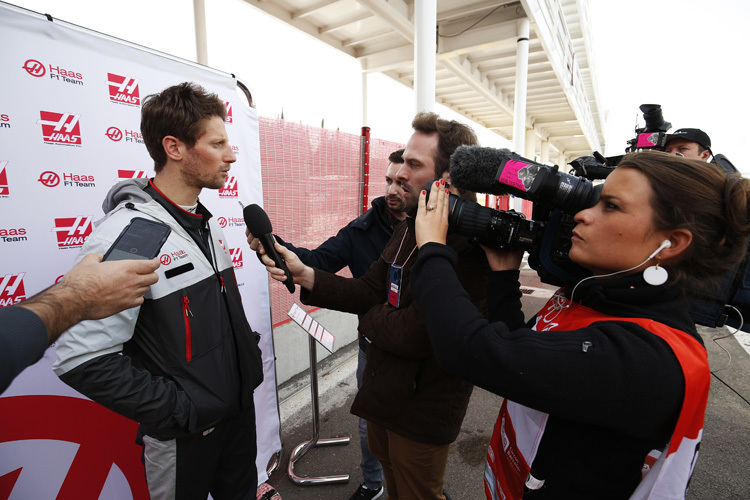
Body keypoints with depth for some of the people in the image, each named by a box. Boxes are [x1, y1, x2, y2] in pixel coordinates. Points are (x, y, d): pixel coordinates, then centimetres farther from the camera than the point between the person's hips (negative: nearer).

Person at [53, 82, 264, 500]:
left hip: (241, 410, 7)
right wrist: (176, 410, -19)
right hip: (185, 437, -7)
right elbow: (83, 360, -23)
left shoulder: (207, 222, 3)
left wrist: (250, 353, 5)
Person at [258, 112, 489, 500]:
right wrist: (304, 275, -15)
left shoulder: (467, 246, -31)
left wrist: (369, 318, -11)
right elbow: (369, 290, -2)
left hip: (421, 410, -8)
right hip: (384, 392, 8)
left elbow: (412, 336, -32)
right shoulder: (409, 227, 1)